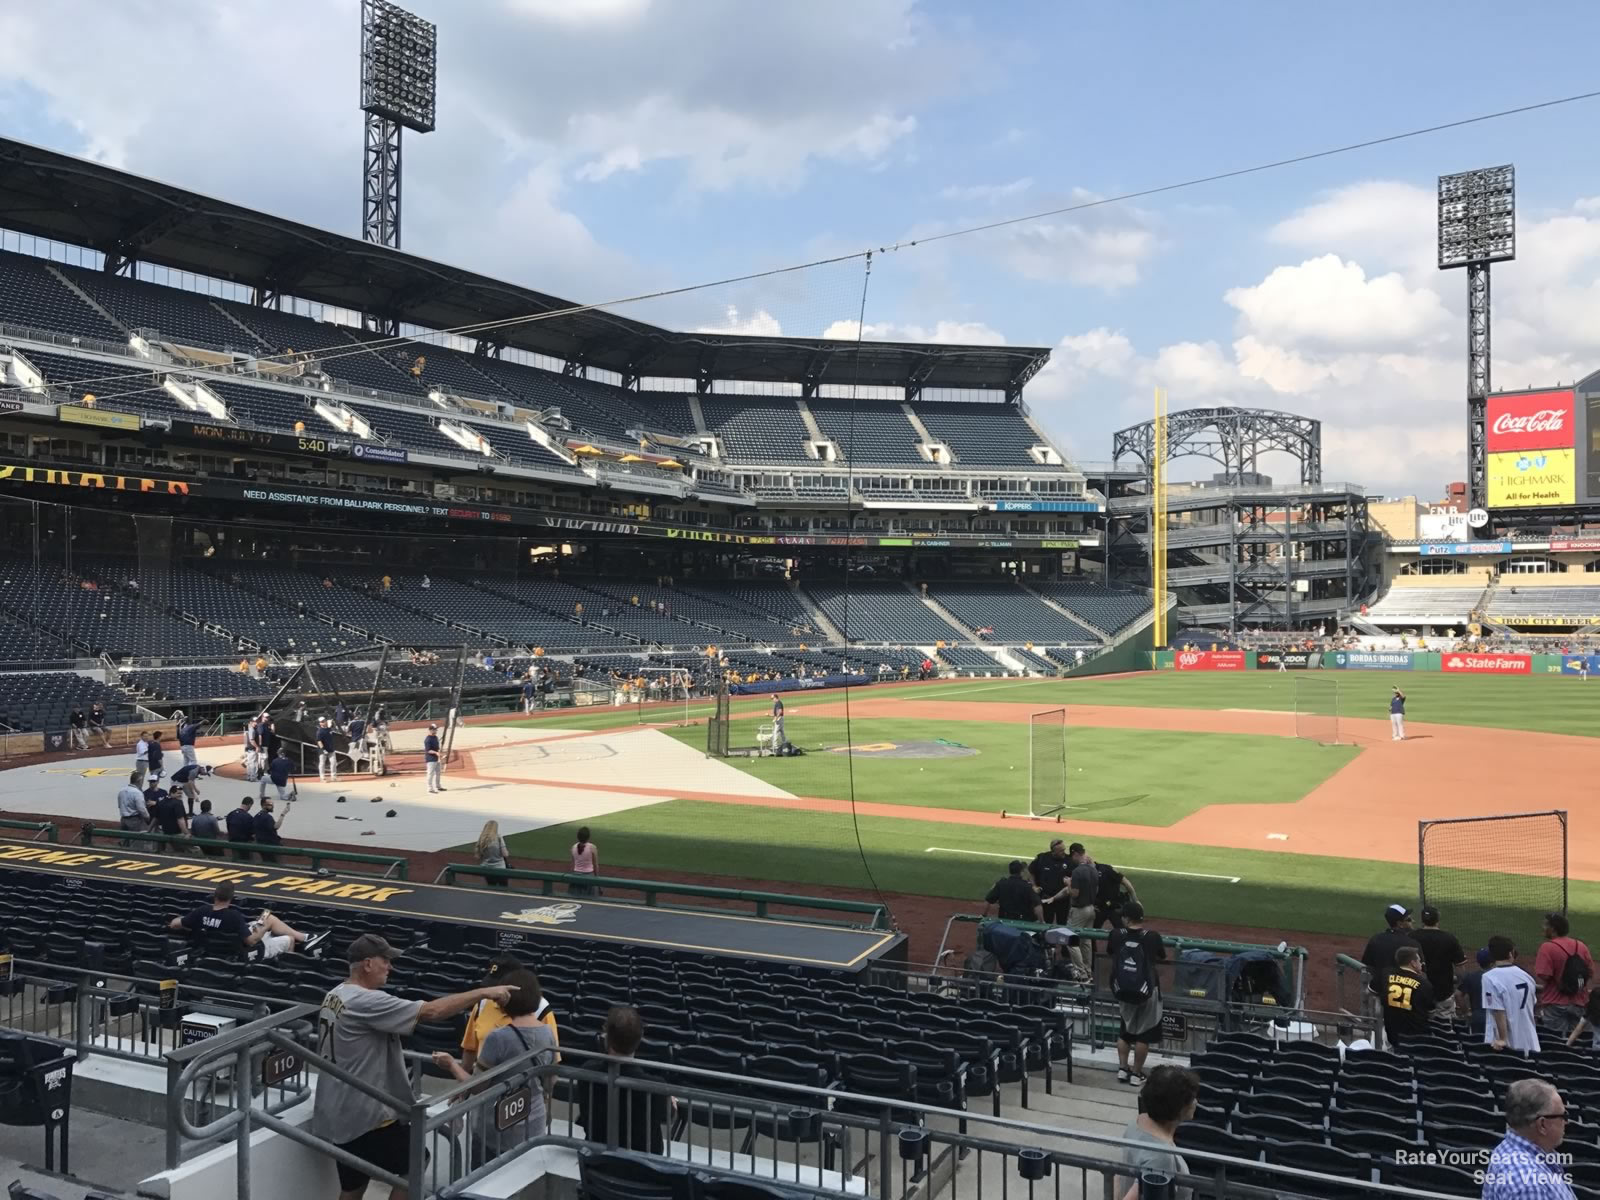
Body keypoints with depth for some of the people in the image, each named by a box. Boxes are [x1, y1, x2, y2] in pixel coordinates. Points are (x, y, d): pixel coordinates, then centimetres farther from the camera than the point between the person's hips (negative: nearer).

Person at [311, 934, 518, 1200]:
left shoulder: (334, 996, 6)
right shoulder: (366, 1002, -24)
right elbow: (430, 1011, -29)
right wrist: (483, 992, -26)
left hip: (340, 1113, 9)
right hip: (367, 1115, -9)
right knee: (413, 1170, 7)